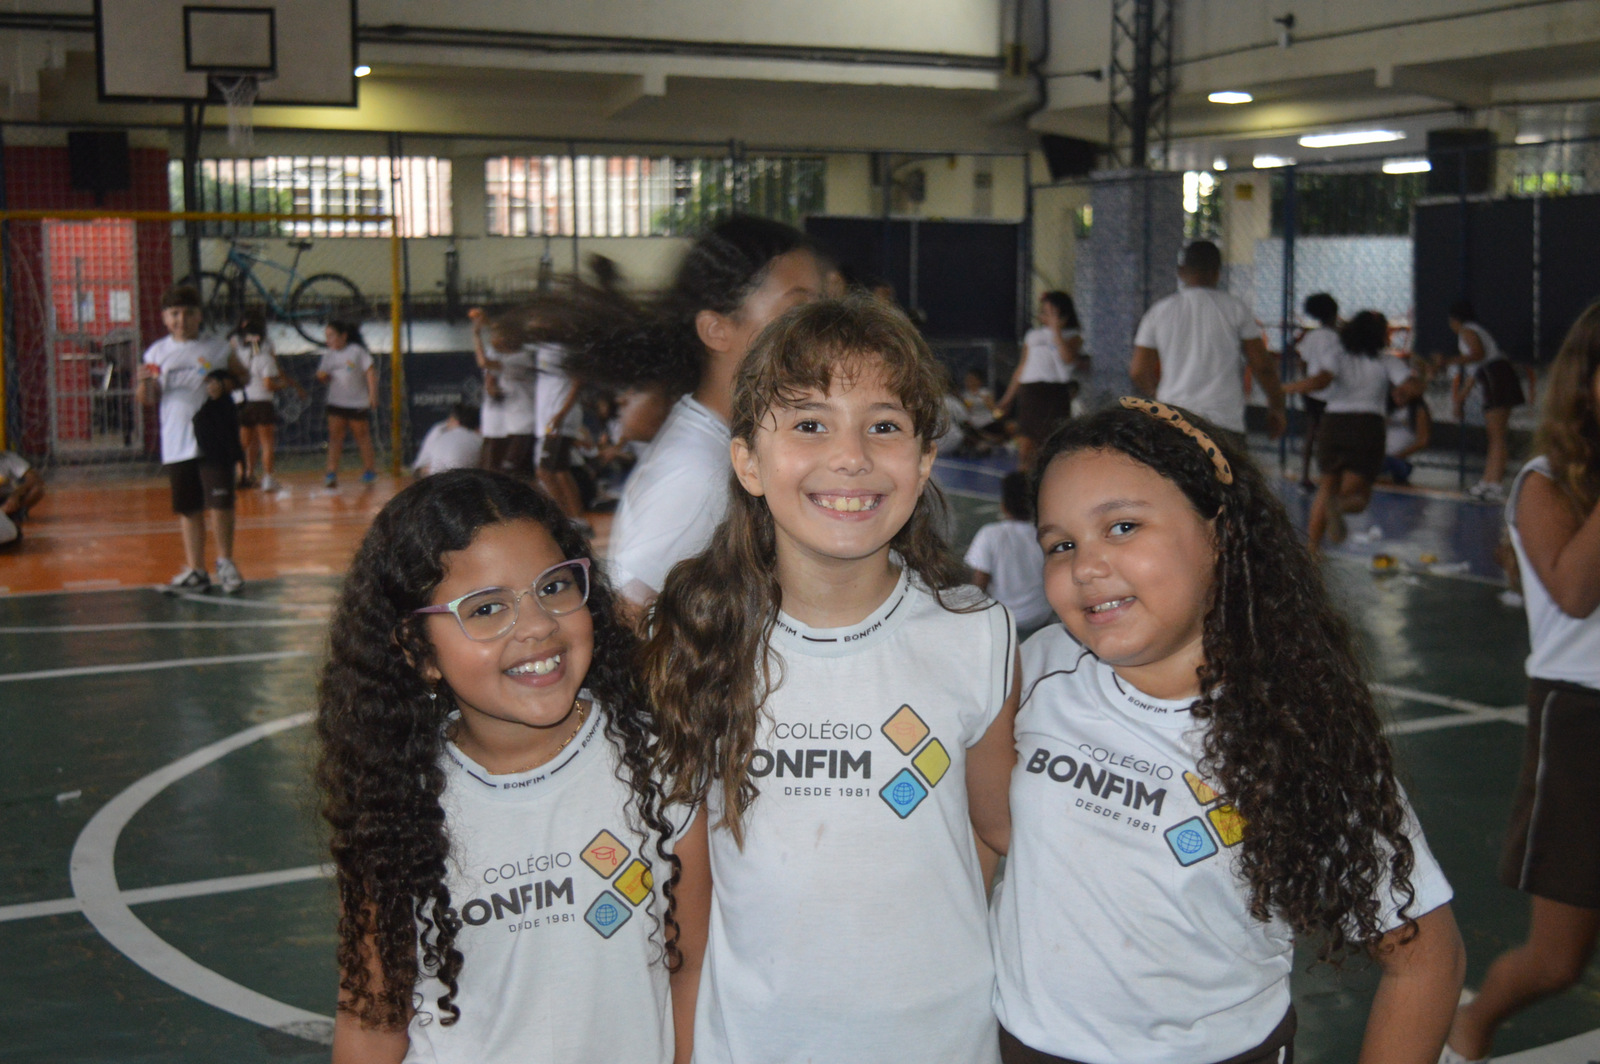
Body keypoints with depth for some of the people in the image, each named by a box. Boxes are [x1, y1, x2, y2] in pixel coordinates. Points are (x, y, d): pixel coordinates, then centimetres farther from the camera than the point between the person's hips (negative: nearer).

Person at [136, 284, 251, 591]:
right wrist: (145, 385, -10)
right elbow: (151, 397, 12)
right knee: (188, 508, 8)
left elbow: (244, 375, 15)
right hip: (176, 444, 2)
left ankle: (225, 561, 12)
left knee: (220, 502, -5)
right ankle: (195, 570, 15)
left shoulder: (216, 350, 3)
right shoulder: (157, 352, 8)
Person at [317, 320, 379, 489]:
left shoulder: (357, 351, -7)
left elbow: (370, 372, -8)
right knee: (334, 436, -6)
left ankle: (369, 469, 24)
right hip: (336, 403, 4)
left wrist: (372, 394, -14)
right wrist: (322, 376, -12)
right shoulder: (328, 355, 8)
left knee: (362, 435, 9)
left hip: (358, 403, -4)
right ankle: (332, 473, -10)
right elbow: (324, 376, 12)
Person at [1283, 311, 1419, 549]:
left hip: (1333, 424, 2)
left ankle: (1312, 545, 8)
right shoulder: (1388, 364, 6)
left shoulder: (1337, 358, 5)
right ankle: (1339, 505, -36)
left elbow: (1319, 381, -14)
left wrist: (1288, 388, -1)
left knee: (1326, 487, 16)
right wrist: (1401, 395, 16)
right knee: (1358, 496, 2)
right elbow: (1414, 388, -6)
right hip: (1368, 426, -2)